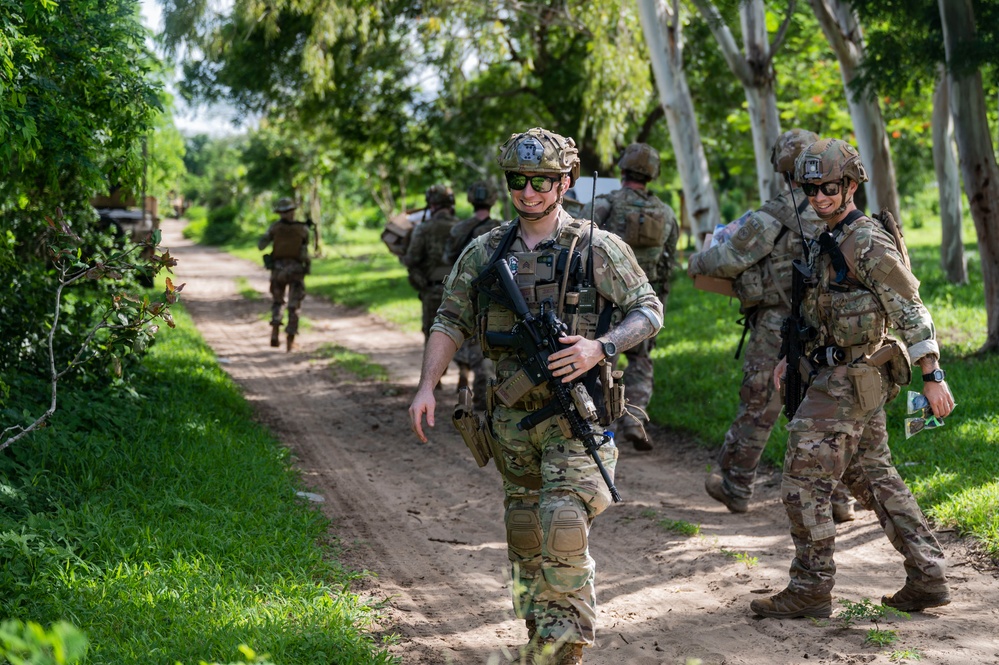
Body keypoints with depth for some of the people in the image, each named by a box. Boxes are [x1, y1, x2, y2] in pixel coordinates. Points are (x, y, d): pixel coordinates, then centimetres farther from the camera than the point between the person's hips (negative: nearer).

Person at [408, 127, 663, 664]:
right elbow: (451, 322, 9)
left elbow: (649, 310, -2)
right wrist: (426, 387, -2)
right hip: (512, 417, 5)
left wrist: (600, 347, -19)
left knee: (563, 531, -17)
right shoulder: (484, 252, 6)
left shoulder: (597, 247, -4)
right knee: (524, 536, 14)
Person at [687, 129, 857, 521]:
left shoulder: (775, 216, -15)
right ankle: (837, 498, 10)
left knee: (756, 409, 9)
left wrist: (697, 263, 9)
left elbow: (731, 259, -11)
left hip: (777, 330, -4)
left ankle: (735, 487, 23)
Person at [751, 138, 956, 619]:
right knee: (873, 477, 14)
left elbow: (910, 312, -16)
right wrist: (792, 357, 17)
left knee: (804, 481, -6)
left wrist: (933, 376, -17)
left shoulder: (869, 243, -15)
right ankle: (928, 578, 19)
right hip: (848, 377, 10)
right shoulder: (826, 244, 14)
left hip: (849, 380, -10)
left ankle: (811, 589, 3)